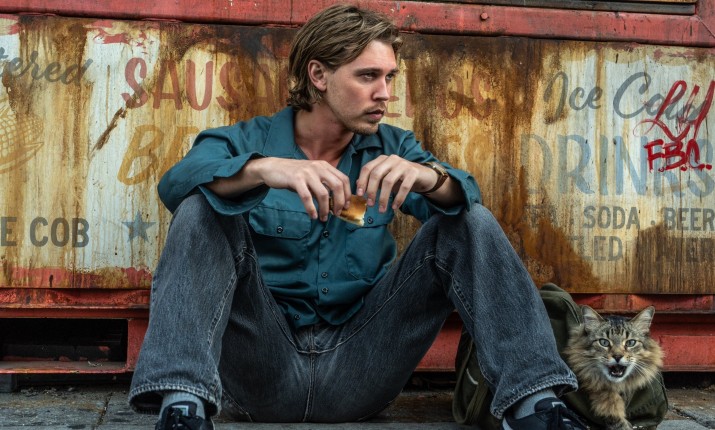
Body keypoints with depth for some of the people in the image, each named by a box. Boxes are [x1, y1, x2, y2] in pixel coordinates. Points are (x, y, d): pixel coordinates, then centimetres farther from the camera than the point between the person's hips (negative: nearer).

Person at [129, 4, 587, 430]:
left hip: (358, 366, 2)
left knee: (469, 222, -8)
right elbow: (177, 182, -19)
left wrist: (427, 176, -31)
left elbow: (462, 198, -7)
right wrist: (263, 169, -38)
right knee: (203, 209, -22)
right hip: (262, 361, -2)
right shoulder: (246, 141, 1)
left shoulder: (391, 147, 10)